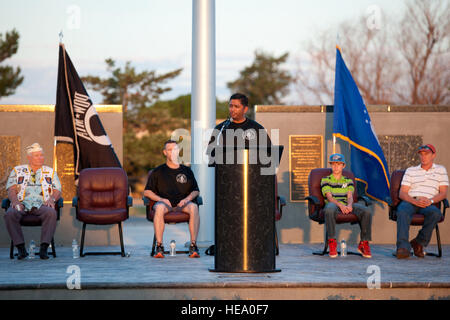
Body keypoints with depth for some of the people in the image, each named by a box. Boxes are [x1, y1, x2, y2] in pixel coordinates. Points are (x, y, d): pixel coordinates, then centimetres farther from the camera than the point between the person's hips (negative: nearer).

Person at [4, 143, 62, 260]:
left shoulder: (50, 172, 21)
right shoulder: (17, 171, 18)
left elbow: (57, 191, 12)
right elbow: (11, 190, 8)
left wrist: (52, 199, -11)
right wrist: (15, 201, -15)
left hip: (41, 205, 0)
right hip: (21, 204, 0)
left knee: (51, 213, -35)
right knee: (10, 214, -34)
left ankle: (44, 249, -38)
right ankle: (21, 249, -32)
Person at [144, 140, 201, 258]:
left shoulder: (186, 171, 21)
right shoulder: (158, 171, 17)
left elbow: (196, 191, 18)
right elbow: (147, 192, 11)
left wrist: (187, 199, -5)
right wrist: (161, 199, -7)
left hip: (182, 204, 1)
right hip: (165, 202, -1)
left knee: (194, 207, -35)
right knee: (160, 208, -38)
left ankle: (193, 246, -36)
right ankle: (159, 246, -39)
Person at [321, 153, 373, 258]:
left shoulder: (348, 181, 23)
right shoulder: (325, 180, 14)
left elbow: (350, 196, 6)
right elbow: (329, 197, -3)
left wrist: (349, 205, -20)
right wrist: (340, 205, -23)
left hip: (347, 205, 3)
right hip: (333, 204, -3)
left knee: (366, 211, -27)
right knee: (330, 209, -44)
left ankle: (364, 243, -20)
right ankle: (332, 241, -37)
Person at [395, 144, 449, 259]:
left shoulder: (440, 170, 20)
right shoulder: (410, 171, 21)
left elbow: (443, 193, 9)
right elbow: (402, 193, 9)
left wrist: (430, 201, -12)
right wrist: (415, 201, -12)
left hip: (429, 204, 0)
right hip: (410, 201, 0)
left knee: (435, 213, -37)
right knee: (402, 212, -36)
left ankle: (419, 242, -22)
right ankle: (403, 247, -47)